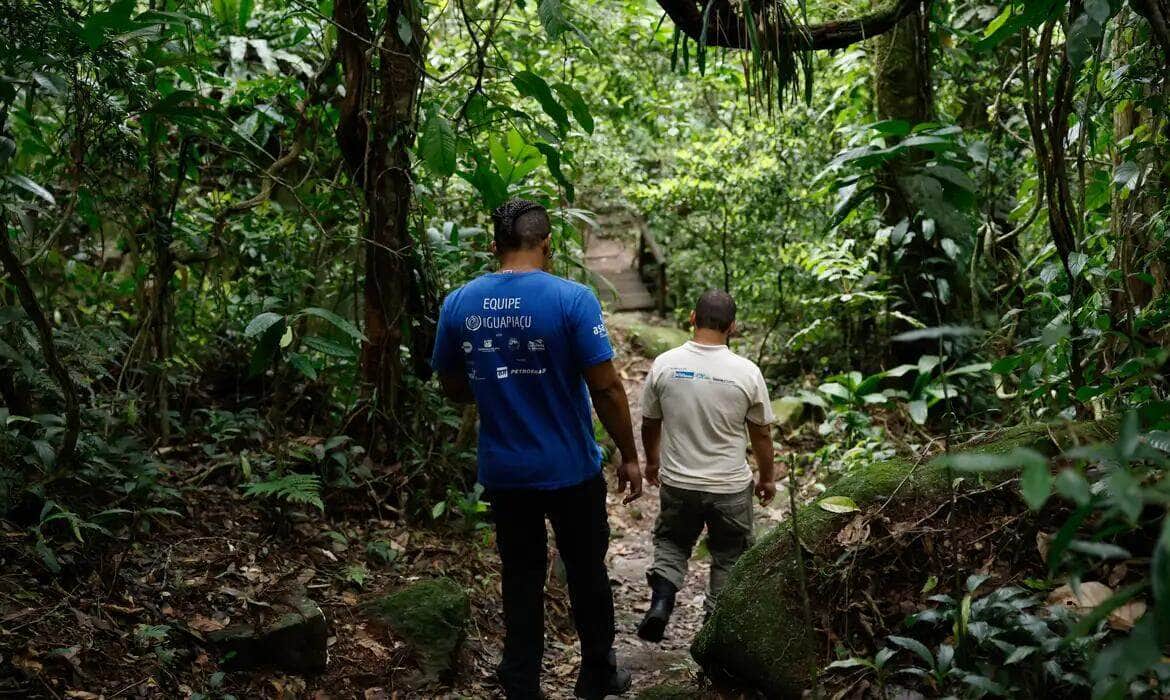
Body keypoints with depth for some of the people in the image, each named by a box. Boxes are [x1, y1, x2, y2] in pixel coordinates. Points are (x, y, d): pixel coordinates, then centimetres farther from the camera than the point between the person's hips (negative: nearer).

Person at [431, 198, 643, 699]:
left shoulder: (458, 304, -3)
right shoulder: (571, 299, -15)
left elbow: (453, 387, 8)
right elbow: (606, 387, -15)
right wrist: (629, 456, -4)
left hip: (502, 472, 3)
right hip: (571, 470, -2)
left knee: (521, 579, 15)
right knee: (587, 573, 16)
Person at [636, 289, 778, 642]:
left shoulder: (664, 364, -10)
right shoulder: (747, 372, -13)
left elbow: (649, 423, 2)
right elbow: (762, 433, -3)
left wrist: (652, 461, 21)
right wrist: (767, 477, 13)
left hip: (677, 483, 1)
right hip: (730, 487, -1)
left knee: (671, 542, 23)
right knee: (729, 555, 17)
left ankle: (661, 596, 1)